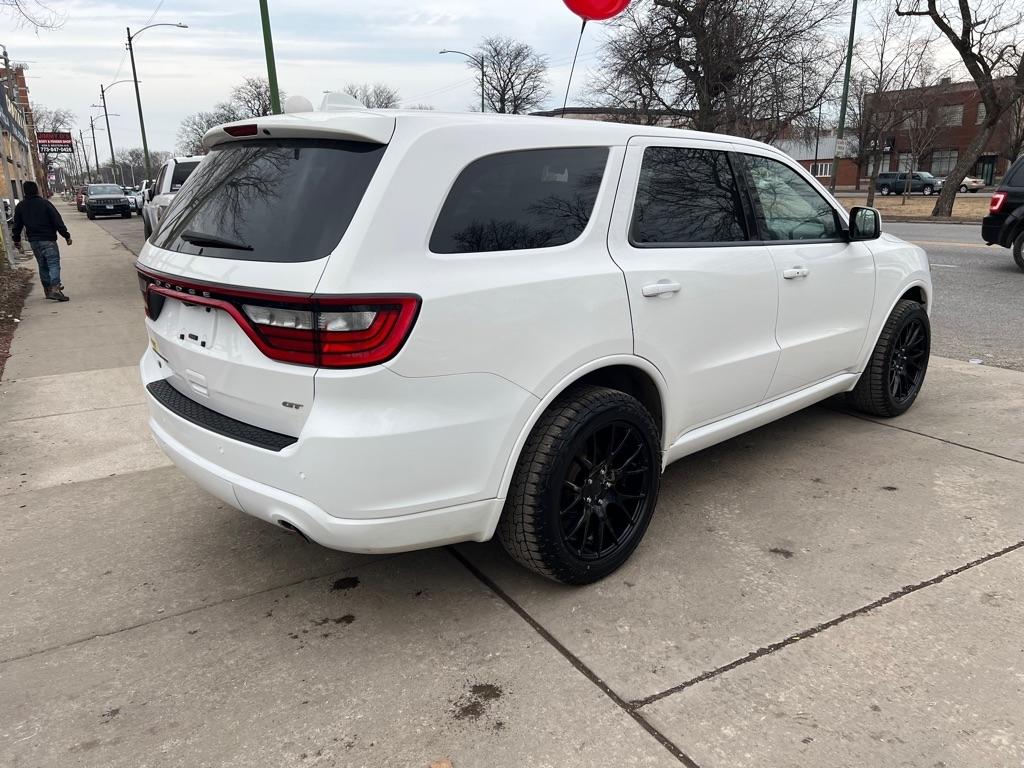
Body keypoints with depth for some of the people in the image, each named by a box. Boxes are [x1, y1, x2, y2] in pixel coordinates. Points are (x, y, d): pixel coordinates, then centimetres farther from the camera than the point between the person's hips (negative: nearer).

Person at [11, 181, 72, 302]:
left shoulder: (20, 207, 8)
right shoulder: (45, 203, -7)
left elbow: (17, 226, 13)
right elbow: (58, 221, -10)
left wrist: (17, 241, 22)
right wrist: (66, 236, -4)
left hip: (33, 241, 5)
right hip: (48, 240, -5)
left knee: (43, 266, 16)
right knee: (54, 264, -9)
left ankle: (48, 289, 23)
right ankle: (54, 289, -24)